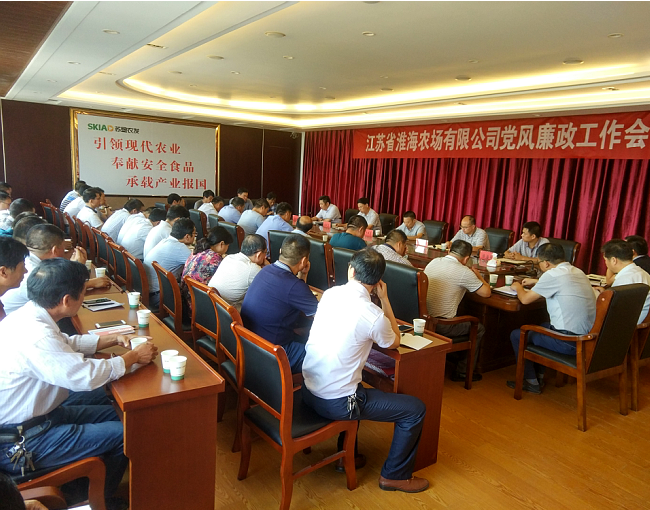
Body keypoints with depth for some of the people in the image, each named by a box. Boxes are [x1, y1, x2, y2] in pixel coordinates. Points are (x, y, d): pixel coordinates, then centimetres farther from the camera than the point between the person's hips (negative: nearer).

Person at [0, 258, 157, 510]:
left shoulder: (29, 315, -1)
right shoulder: (34, 335, -32)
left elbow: (68, 344, 16)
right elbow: (88, 376, -31)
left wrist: (114, 339, 5)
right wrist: (134, 356, -17)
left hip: (35, 413, 10)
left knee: (114, 410, 16)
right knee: (124, 434, -11)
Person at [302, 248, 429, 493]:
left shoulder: (330, 293, -2)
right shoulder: (373, 315, -20)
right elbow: (394, 342, 3)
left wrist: (380, 301, 14)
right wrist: (384, 299, 4)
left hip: (307, 390, 7)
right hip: (335, 403, -7)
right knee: (415, 409, 5)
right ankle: (395, 475, 22)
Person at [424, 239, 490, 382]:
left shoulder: (433, 262, 7)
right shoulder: (464, 272, -14)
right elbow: (486, 293, -4)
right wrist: (478, 275, 14)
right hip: (441, 326, -7)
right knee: (479, 329, 16)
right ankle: (463, 372, 22)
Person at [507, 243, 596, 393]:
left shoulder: (553, 275, -17)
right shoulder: (577, 272, 9)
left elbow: (525, 299, -9)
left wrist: (518, 288, 12)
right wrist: (536, 282, 35)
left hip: (569, 343, -9)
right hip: (587, 338, 9)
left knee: (516, 335, 8)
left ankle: (531, 382, 19)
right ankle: (539, 375, 35)